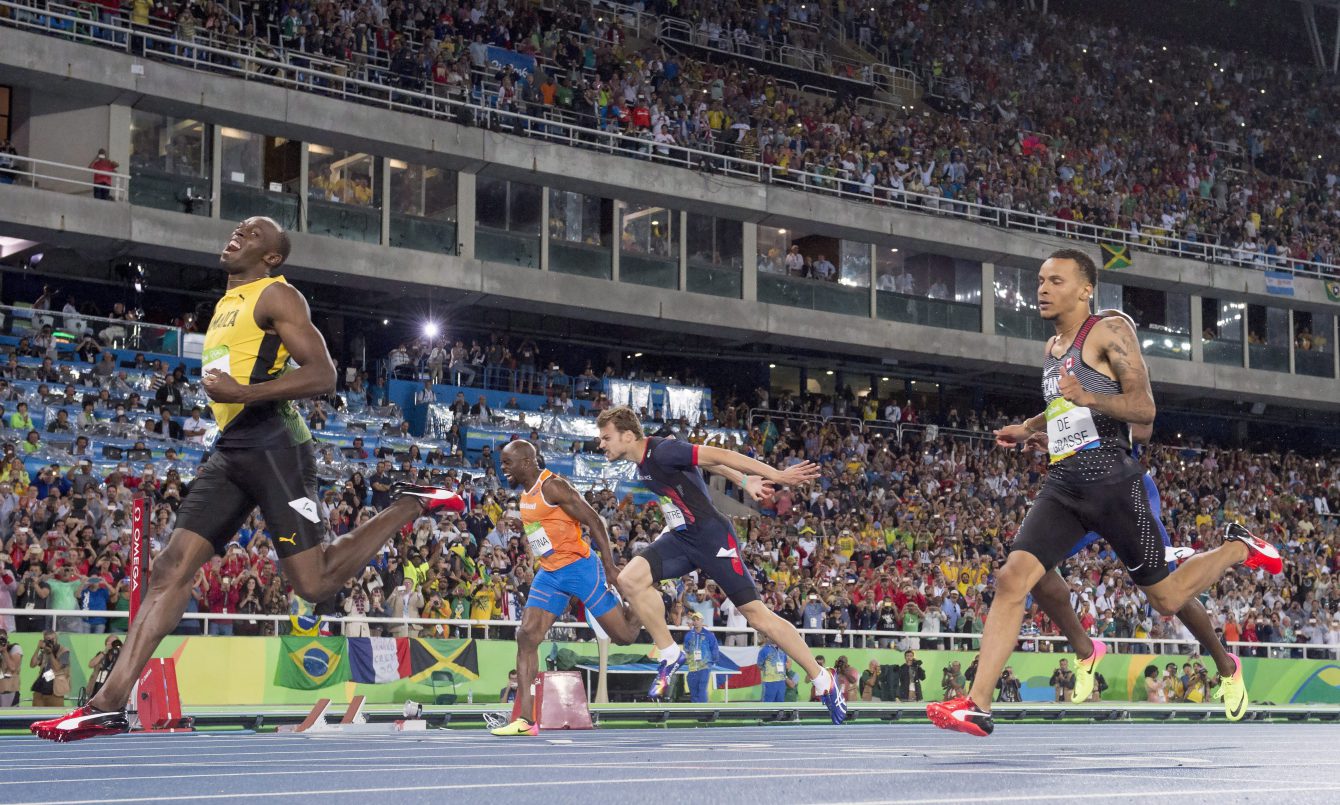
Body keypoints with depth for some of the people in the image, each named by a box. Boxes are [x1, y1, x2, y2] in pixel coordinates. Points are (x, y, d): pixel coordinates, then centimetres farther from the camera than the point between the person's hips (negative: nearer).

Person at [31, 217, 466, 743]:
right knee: (172, 566, -4)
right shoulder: (226, 305, 24)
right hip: (230, 449, 8)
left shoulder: (276, 296, -3)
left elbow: (322, 374, -14)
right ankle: (110, 704, -9)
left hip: (272, 446, -8)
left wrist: (244, 394, -22)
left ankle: (410, 506, 10)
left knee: (313, 582, -10)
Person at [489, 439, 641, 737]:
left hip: (579, 567, -8)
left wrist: (610, 568, -20)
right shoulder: (526, 494, 10)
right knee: (526, 636, -7)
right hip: (548, 574, 8)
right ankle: (526, 719, -9)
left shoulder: (553, 487, -17)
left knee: (625, 636, -1)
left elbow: (594, 522, -17)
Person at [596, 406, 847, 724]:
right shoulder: (643, 460, 8)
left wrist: (776, 475, -23)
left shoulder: (663, 451, -20)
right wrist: (743, 481, 12)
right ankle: (670, 655, 1)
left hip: (712, 537, -8)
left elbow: (717, 455, -21)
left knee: (756, 614, -7)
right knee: (630, 579, -13)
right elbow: (701, 458, 16)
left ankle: (822, 680, 5)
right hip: (680, 538, 8)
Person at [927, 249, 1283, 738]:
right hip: (1063, 485, 6)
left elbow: (1144, 408, -14)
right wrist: (1029, 429, 30)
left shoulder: (1110, 332, -6)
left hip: (1111, 481, -6)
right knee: (1012, 578, -14)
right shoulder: (1052, 347, 18)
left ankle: (1237, 549, 33)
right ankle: (977, 706, -19)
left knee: (1165, 598, 5)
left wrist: (1088, 398, -28)